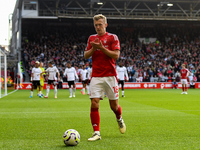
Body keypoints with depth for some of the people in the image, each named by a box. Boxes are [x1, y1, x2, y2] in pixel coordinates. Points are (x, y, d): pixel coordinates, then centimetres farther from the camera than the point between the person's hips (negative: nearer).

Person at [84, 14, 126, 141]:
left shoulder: (113, 37, 1)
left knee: (114, 105, 5)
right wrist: (93, 48, -8)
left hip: (110, 75, -2)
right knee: (94, 104, -10)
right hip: (96, 77, 3)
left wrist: (101, 48, -17)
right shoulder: (92, 38, 13)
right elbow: (86, 55, 10)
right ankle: (96, 133, -4)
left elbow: (116, 55, -9)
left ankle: (119, 119, 39)